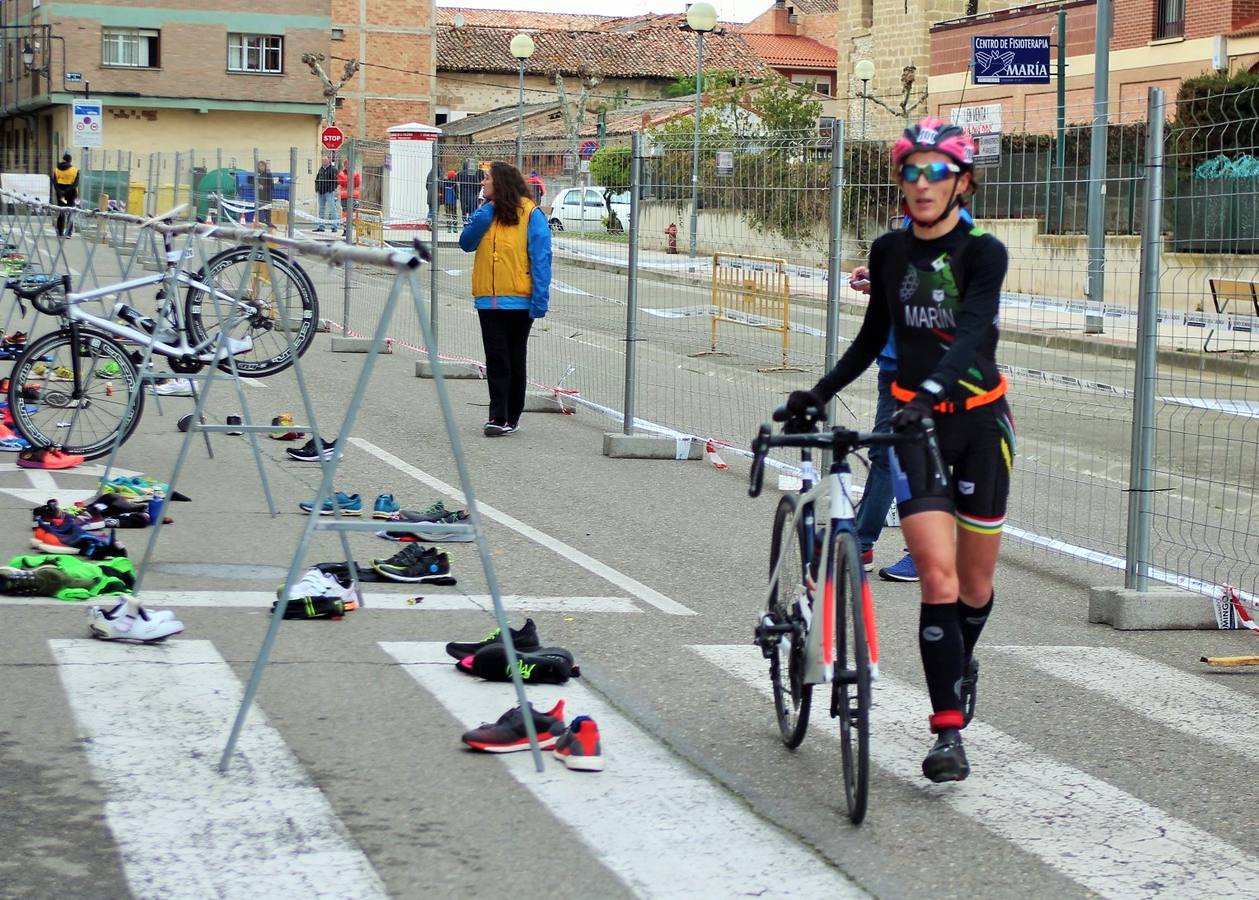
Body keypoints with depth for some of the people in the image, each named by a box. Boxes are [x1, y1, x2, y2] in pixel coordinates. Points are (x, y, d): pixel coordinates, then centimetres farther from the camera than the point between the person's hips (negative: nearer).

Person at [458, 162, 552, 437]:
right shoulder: (486, 213, 9)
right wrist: (485, 214, -11)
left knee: (515, 360, 8)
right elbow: (466, 243, 1)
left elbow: (541, 258, -12)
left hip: (518, 300, -4)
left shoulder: (530, 214, -9)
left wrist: (540, 299, -18)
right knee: (496, 360, 2)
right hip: (488, 299, 4)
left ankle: (511, 417, 16)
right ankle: (498, 417, 1)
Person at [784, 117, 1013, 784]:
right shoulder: (889, 252, 3)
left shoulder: (984, 252, -9)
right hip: (912, 422, 1)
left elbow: (970, 333, -26)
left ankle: (962, 667, 43)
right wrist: (820, 391, 8)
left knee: (976, 582, 10)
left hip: (980, 420, -1)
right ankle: (948, 732, -13)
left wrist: (930, 394, -42)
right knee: (938, 577, -15)